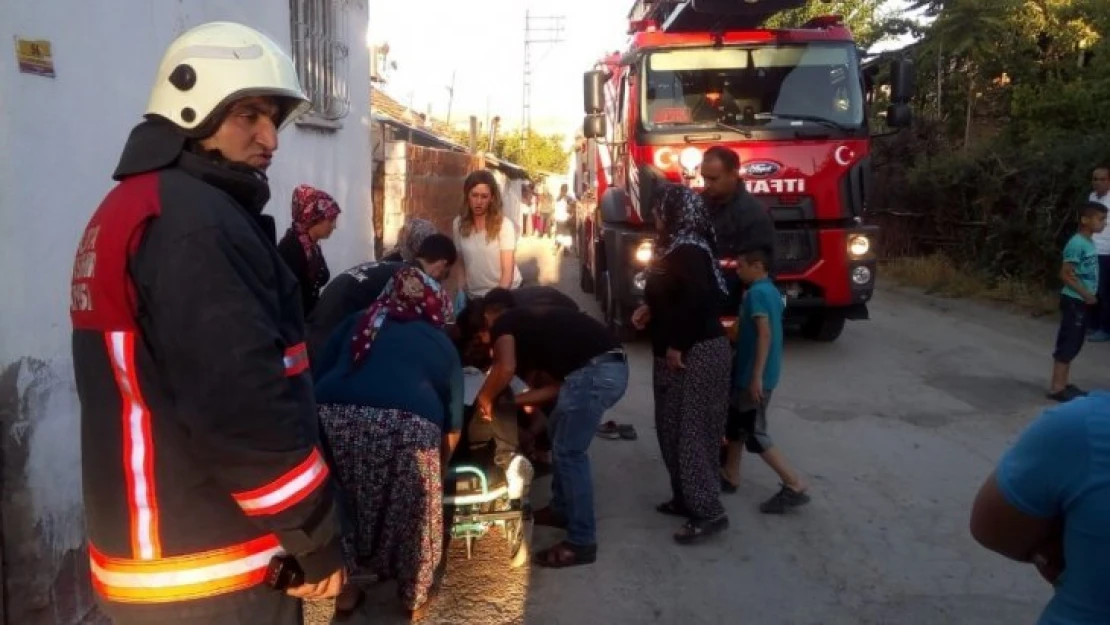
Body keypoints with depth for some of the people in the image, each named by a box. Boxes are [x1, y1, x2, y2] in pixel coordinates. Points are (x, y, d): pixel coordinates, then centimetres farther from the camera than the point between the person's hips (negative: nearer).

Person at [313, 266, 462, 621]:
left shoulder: (358, 322, 29)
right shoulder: (442, 345, 27)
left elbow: (318, 378, 23)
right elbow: (453, 425, 28)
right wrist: (439, 467, 44)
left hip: (333, 417, 2)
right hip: (407, 427, -1)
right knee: (413, 518, 22)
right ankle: (415, 598, 40)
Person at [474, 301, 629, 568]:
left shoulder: (503, 323, 6)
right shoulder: (531, 323, 31)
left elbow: (505, 368, -14)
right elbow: (558, 384, 27)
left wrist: (484, 398, 4)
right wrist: (512, 400, 29)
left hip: (594, 372, -10)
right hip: (612, 367, 10)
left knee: (568, 452, 0)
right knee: (559, 431, 26)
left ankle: (581, 542, 5)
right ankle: (561, 509, 36)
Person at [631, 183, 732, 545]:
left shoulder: (688, 252, -18)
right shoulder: (676, 246, 13)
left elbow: (699, 300, -28)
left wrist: (677, 347, -22)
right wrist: (650, 309, 5)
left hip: (696, 354, -10)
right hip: (678, 351, 10)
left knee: (691, 431, -6)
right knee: (673, 428, 15)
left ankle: (709, 512, 0)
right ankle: (686, 499, 26)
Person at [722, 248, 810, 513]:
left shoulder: (756, 292, -17)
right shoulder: (770, 290, 12)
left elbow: (765, 334, -25)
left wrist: (756, 377, -26)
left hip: (753, 375, -10)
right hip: (749, 373, 10)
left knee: (755, 435, -5)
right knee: (736, 424, 19)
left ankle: (795, 487, -2)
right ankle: (730, 477, 30)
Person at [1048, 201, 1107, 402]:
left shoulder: (1089, 243, 10)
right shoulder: (1077, 243, -18)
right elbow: (1065, 274, -20)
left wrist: (1088, 295, 11)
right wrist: (1085, 294, -20)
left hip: (1082, 301, 9)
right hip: (1074, 301, -9)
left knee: (1074, 342, 14)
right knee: (1068, 342, -5)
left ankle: (1065, 383, 23)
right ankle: (1056, 387, -1)